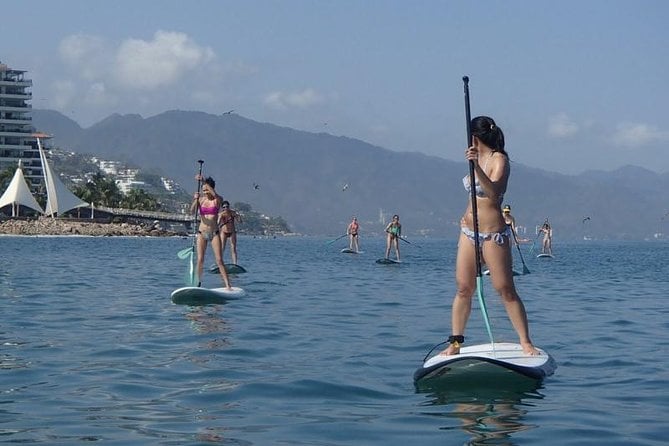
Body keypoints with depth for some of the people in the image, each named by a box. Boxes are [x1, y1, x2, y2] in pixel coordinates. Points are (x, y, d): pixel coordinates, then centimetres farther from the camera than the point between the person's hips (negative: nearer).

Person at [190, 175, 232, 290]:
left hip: (214, 233, -2)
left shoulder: (218, 200, -2)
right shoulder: (201, 200, 5)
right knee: (200, 260, -1)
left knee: (219, 260, -9)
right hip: (202, 233, 2)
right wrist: (195, 200, -27)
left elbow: (215, 194, -26)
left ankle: (228, 286, -12)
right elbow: (192, 211, -10)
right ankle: (198, 283, 9)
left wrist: (203, 181, -29)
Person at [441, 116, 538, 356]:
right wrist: (468, 214, 13)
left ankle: (526, 343, 1)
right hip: (469, 231, 7)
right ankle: (455, 343, 7)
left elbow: (493, 192, -28)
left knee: (506, 290, -5)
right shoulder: (479, 158, 14)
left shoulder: (499, 159, -10)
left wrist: (477, 167, -39)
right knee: (463, 289, 4)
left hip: (493, 234, -7)